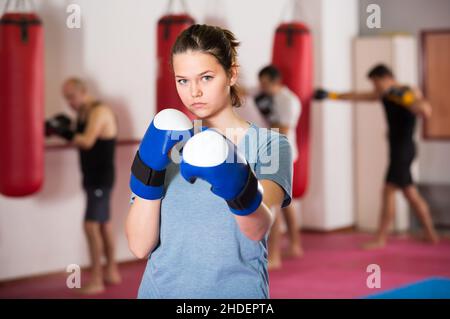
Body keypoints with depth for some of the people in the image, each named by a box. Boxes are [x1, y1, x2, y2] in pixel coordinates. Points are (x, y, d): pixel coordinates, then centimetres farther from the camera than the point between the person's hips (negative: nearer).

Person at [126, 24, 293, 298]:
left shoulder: (270, 144, -7)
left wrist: (238, 186, -42)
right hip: (162, 288, 2)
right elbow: (140, 246, -9)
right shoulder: (164, 145, 1)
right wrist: (148, 169, -21)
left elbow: (257, 231, -24)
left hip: (235, 289, -2)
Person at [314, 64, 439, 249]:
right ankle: (431, 234, 21)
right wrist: (331, 95, 5)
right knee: (411, 194, 12)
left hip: (404, 149, -8)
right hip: (397, 149, 8)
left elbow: (426, 112, -27)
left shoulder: (410, 93, -12)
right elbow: (357, 96, 10)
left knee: (389, 191, -10)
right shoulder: (384, 95, 9)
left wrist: (402, 97, -28)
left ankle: (381, 239, -8)